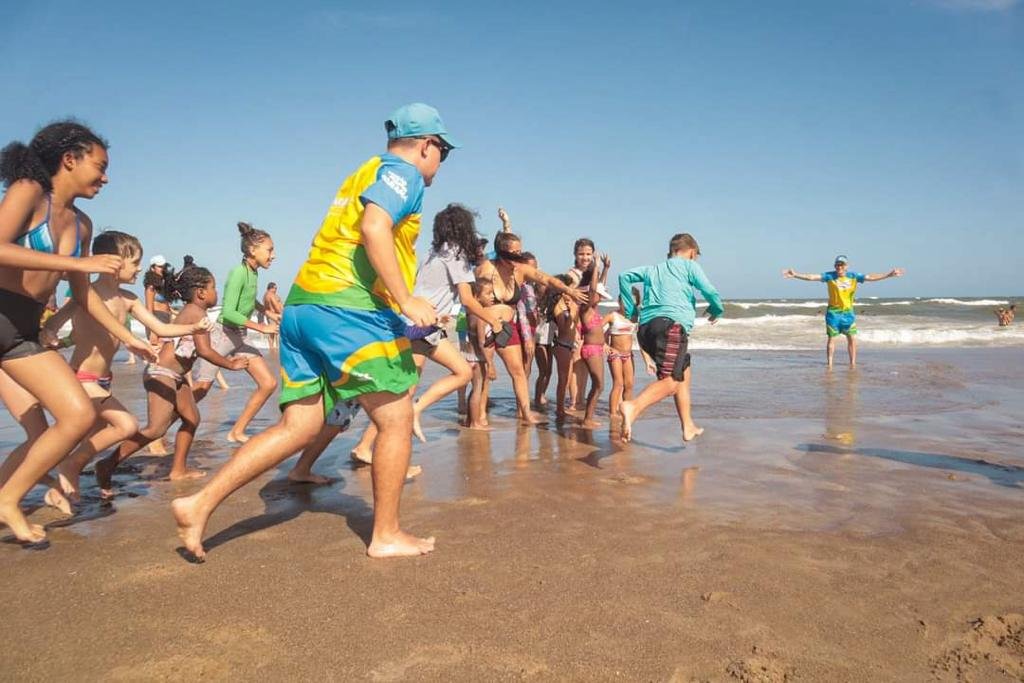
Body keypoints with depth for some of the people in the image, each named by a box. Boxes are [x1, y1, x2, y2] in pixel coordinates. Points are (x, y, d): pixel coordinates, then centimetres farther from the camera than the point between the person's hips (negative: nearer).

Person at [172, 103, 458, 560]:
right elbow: (374, 228, -18)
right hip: (347, 310, -9)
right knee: (396, 419, 2)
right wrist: (406, 300, -21)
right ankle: (386, 536, 10)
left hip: (303, 305, 9)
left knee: (299, 427, 9)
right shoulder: (402, 171, 1)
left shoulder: (364, 174, 29)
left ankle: (200, 504, 5)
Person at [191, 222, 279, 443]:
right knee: (200, 389, -9)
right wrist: (261, 327, -24)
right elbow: (228, 312, -25)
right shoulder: (238, 272, -18)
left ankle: (237, 432, 8)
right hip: (221, 335, -8)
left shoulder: (253, 273, 6)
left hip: (239, 339, 8)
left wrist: (267, 313, 22)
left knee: (269, 383, 0)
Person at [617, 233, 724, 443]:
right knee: (670, 381, -17)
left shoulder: (654, 269, 29)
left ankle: (688, 426, 23)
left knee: (684, 372, 22)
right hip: (671, 325, -7)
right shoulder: (690, 266, 13)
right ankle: (633, 407, -44)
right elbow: (710, 292, 3)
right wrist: (716, 311, 24)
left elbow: (625, 276, 24)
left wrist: (630, 311, 27)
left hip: (646, 327, 7)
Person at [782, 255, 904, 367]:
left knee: (852, 338, 3)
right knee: (831, 338, 3)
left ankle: (853, 363, 14)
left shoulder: (853, 276, 0)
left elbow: (871, 277, 1)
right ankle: (829, 364, 10)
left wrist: (889, 275, -3)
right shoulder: (829, 276, -7)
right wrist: (795, 275, -25)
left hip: (848, 312, 2)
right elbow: (812, 277, -14)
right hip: (833, 312, -2)